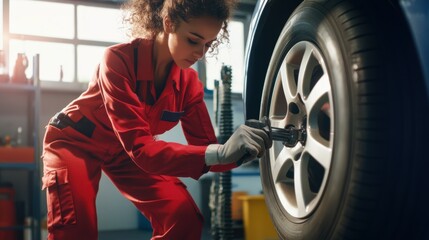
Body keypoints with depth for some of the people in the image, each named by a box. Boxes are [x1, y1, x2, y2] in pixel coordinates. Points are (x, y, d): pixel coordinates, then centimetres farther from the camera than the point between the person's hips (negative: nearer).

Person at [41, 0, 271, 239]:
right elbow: (139, 147, -40)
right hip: (76, 141, -4)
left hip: (125, 151, 5)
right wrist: (219, 153, -53)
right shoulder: (119, 59, -32)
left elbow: (204, 146, -16)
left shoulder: (188, 81, -16)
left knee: (183, 215, -15)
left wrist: (237, 151, -39)